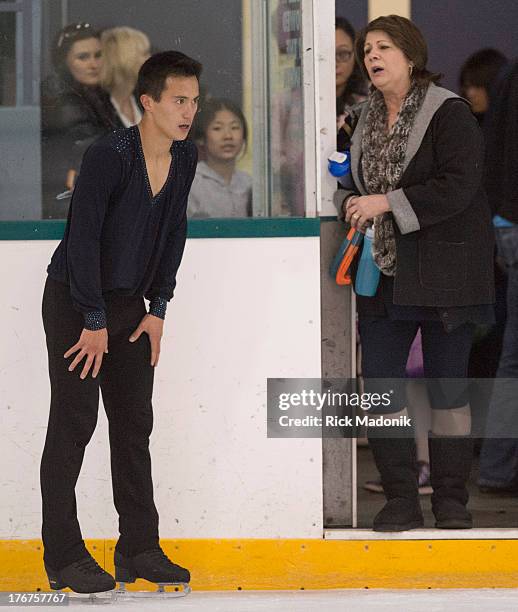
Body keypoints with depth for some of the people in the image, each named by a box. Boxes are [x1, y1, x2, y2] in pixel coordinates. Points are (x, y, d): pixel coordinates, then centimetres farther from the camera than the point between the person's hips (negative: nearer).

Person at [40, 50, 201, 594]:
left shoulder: (185, 159, -1)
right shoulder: (108, 156, -23)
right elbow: (83, 238, -22)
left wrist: (158, 309, 5)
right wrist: (95, 322, -18)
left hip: (129, 303, 7)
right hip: (74, 303, -7)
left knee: (134, 424, 8)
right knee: (72, 425, -6)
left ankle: (139, 549, 14)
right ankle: (63, 558, -2)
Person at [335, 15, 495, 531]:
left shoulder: (449, 115, -10)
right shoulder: (367, 121, 12)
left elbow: (457, 187, -20)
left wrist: (387, 202, -22)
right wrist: (352, 202, 0)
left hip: (442, 270, -6)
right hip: (385, 274, 6)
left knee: (447, 383, 2)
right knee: (379, 381, -1)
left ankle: (451, 497, 11)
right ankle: (401, 498, 6)